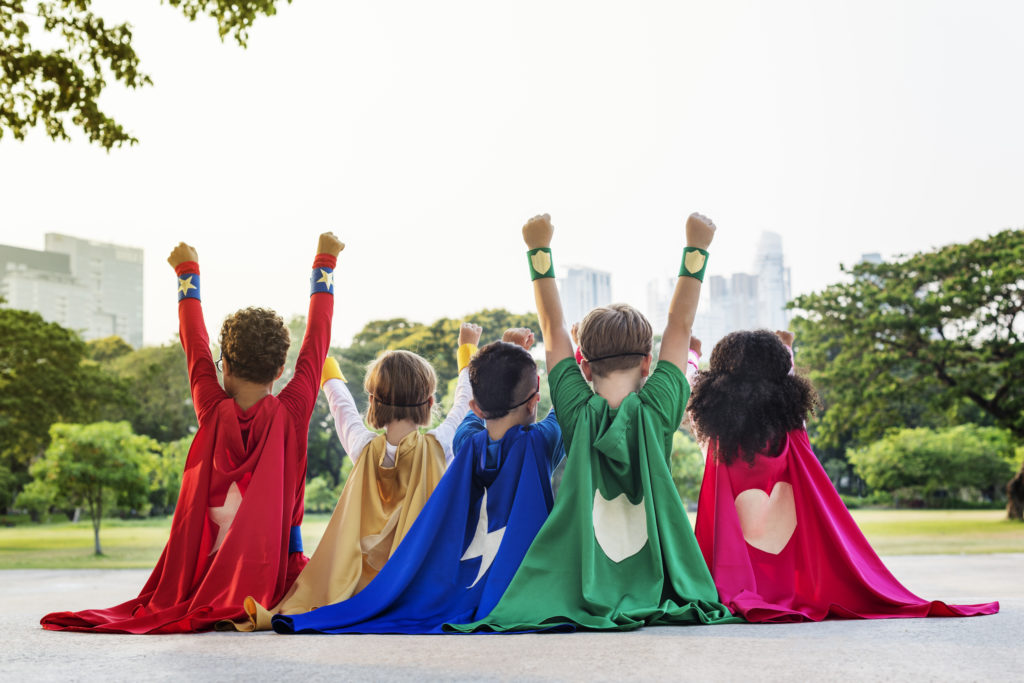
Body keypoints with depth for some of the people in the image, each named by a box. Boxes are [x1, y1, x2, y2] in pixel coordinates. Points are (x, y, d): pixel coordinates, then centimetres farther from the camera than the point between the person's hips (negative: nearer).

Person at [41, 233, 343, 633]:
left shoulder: (214, 413, -6)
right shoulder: (290, 414, -9)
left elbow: (195, 344, 9)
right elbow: (317, 340, 3)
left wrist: (188, 271, 24)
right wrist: (325, 263, 15)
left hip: (210, 566, 5)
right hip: (275, 566, -5)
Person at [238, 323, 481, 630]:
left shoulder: (364, 448, -3)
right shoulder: (438, 446, -6)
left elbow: (341, 403, 17)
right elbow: (464, 403, 14)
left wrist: (324, 358, 37)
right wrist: (467, 349, 31)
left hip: (370, 578, 3)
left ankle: (281, 613, -15)